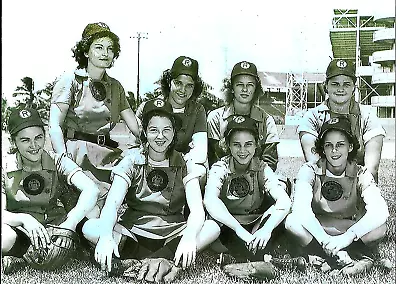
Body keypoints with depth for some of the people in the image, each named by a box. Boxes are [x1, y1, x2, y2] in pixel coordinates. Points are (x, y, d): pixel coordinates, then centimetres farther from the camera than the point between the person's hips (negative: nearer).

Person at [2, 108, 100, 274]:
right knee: (5, 237, -37)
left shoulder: (57, 162, -8)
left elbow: (91, 190, -23)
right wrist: (24, 219, -38)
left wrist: (70, 223, -38)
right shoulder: (5, 168, -7)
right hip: (19, 228, -1)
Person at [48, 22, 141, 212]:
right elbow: (54, 126, -6)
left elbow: (136, 126, 14)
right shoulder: (71, 80, 1)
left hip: (106, 156, 4)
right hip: (77, 153, -4)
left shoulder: (115, 86, 17)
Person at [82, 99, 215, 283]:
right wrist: (106, 236, -38)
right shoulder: (132, 161, -2)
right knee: (90, 228, -27)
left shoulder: (184, 165, -1)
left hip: (171, 236, 0)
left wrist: (189, 236, -39)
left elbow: (197, 210, -15)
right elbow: (111, 204, -16)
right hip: (133, 234, 0)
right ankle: (168, 262, -29)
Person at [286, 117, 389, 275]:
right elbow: (300, 208, -28)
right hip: (315, 231, 0)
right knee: (292, 222, -32)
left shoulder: (361, 174, -9)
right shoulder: (310, 171, -11)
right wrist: (325, 240, -40)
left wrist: (346, 238, -40)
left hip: (351, 231, 0)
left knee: (379, 228, -29)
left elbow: (380, 212, -27)